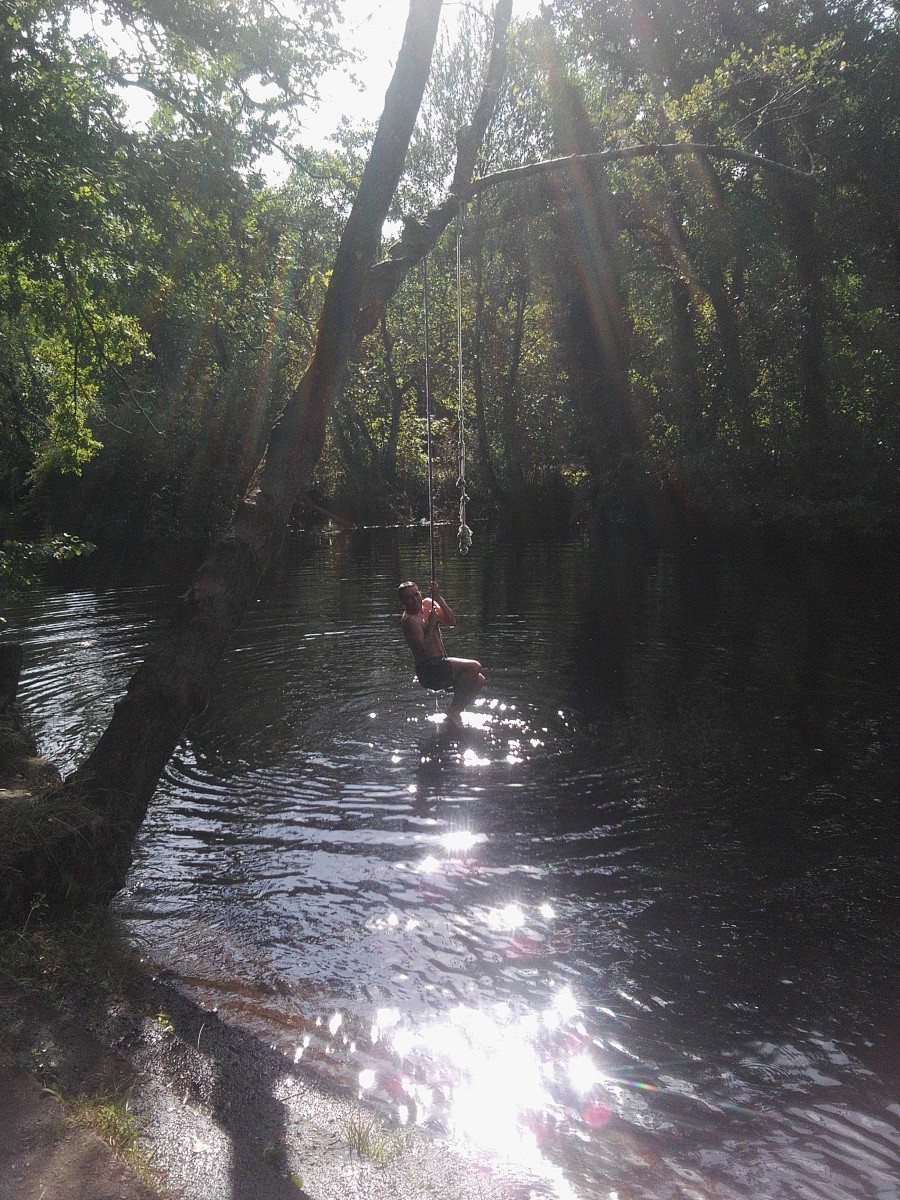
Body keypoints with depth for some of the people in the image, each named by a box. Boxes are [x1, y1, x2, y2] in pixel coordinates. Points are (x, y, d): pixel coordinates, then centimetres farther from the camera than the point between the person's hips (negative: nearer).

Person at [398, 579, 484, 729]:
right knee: (474, 667, -21)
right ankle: (453, 712, -12)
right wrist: (431, 624, -19)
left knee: (478, 680, 8)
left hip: (439, 665, 9)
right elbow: (423, 648, -25)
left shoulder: (428, 604, 10)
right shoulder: (409, 620, -15)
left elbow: (451, 622, 1)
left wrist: (438, 598, -7)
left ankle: (455, 713, 12)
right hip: (428, 670, -9)